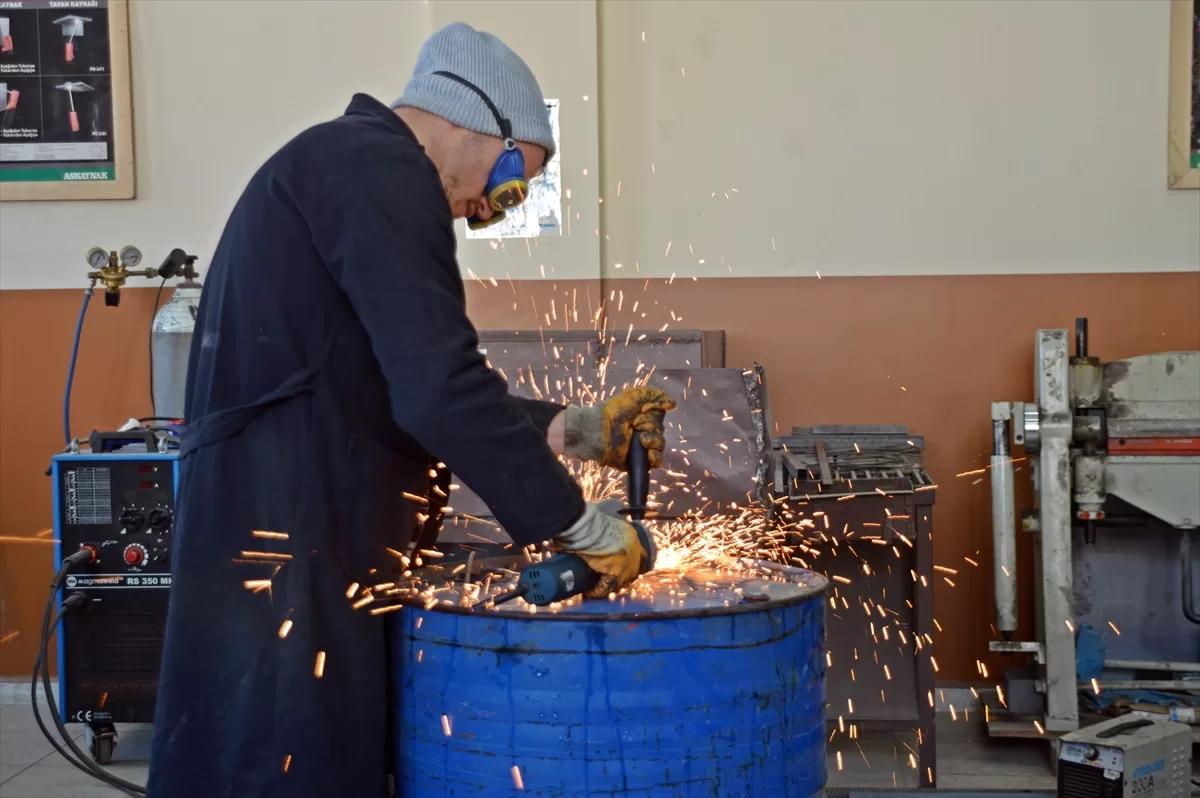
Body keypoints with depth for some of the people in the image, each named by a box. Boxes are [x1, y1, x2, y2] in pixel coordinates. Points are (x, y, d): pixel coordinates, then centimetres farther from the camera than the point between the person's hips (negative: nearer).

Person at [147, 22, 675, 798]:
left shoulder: (356, 171, 20)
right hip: (287, 536, -10)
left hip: (291, 529, 10)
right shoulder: (378, 168, -12)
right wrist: (581, 525, -15)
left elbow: (407, 392, 20)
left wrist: (578, 429, 15)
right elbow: (440, 392, -23)